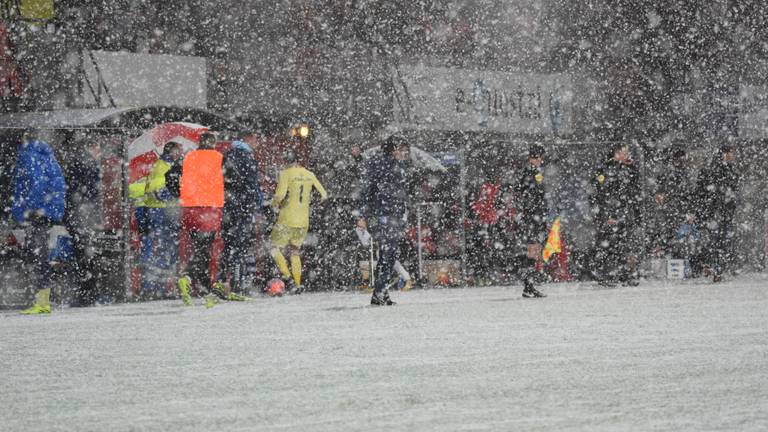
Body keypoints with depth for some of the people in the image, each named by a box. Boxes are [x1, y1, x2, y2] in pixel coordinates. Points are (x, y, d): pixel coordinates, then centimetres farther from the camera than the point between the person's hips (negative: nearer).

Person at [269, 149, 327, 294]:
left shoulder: (285, 174, -9)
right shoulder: (309, 174, 5)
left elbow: (280, 194, -21)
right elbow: (324, 195, 8)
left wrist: (275, 205, -1)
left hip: (287, 220, -5)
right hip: (304, 222, 5)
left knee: (276, 249, 7)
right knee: (295, 252, 19)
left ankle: (288, 278, -9)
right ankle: (298, 283, 13)